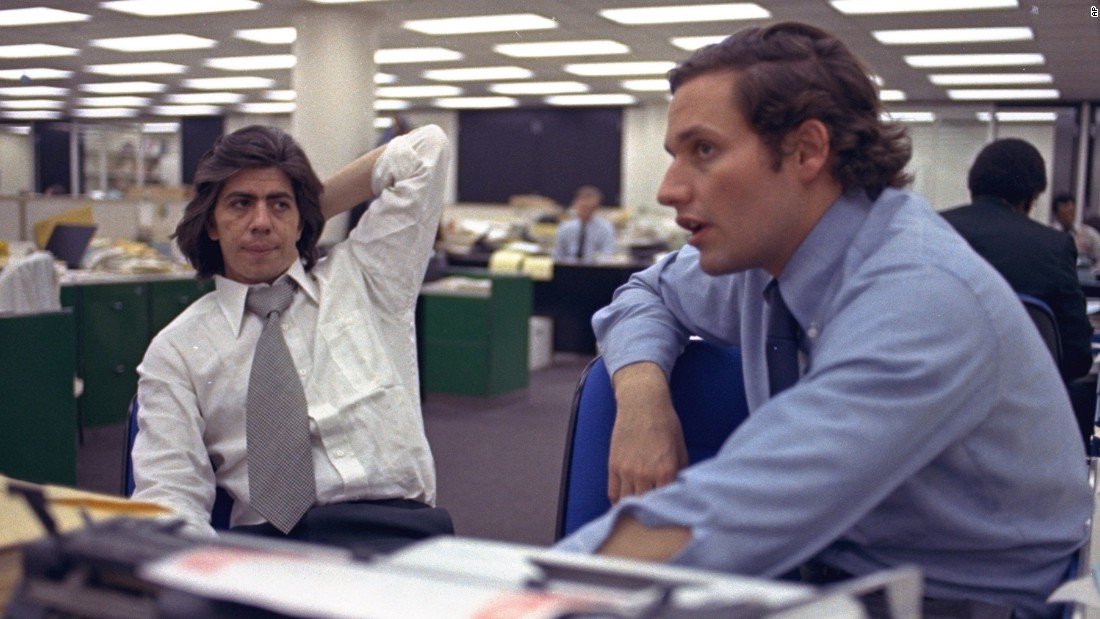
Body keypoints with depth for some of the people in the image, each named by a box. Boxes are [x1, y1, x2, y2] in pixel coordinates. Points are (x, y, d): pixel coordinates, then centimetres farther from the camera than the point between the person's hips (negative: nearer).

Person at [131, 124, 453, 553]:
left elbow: (424, 151, 16)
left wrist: (316, 207, 19)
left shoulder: (363, 282, 18)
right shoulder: (177, 350, 14)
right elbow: (169, 493, 4)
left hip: (396, 531, 0)